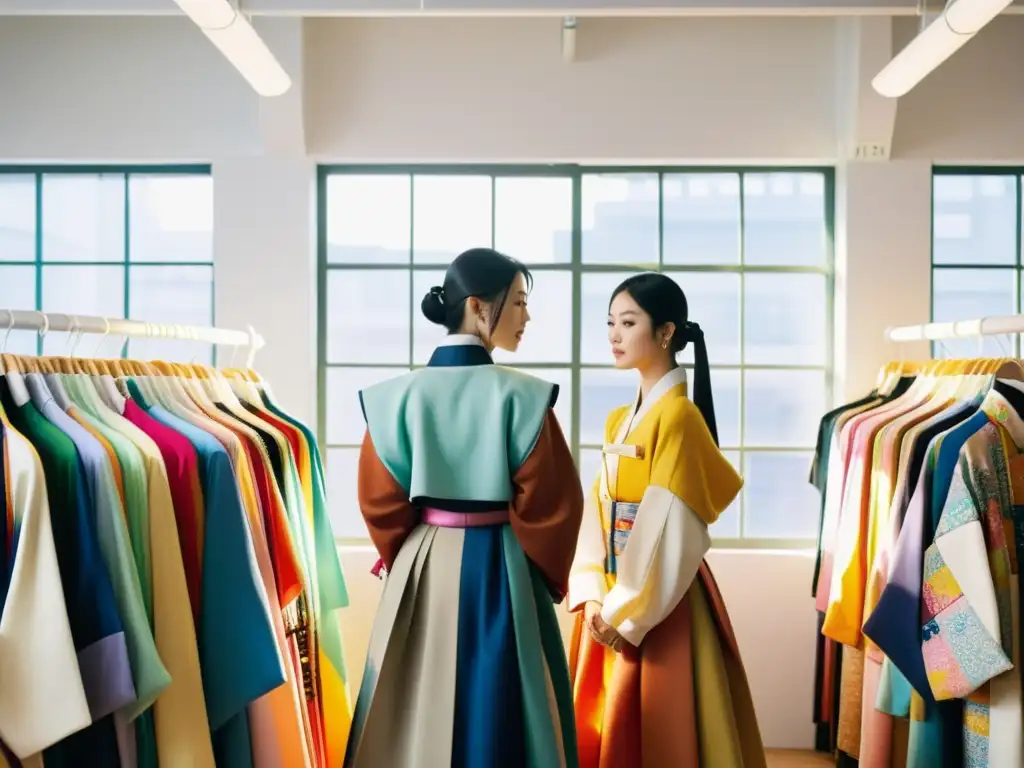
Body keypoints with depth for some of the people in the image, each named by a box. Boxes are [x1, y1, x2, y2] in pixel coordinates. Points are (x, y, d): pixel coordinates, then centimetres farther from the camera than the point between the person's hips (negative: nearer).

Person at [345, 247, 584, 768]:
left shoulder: (399, 396, -4)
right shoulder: (521, 396, -14)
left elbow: (381, 501, -1)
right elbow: (550, 504, -10)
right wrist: (549, 577, 7)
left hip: (420, 572, 3)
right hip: (501, 573, -3)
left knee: (417, 712, 16)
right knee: (499, 715, 11)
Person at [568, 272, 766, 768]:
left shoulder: (679, 416, -14)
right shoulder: (618, 421, 11)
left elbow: (670, 528, -18)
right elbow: (598, 512, 8)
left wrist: (629, 612, -15)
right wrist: (592, 595, -3)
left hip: (659, 607, -8)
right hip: (611, 603, 8)